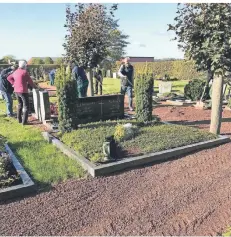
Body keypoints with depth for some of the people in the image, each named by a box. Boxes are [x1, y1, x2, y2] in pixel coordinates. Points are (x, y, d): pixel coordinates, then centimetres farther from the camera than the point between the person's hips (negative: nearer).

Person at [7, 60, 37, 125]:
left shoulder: (15, 72, 9)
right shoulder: (24, 72, -13)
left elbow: (9, 78, 23)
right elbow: (30, 81, -8)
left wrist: (14, 83, 17)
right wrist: (35, 87, 6)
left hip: (16, 91, 8)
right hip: (23, 91, -7)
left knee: (20, 104, 21)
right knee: (26, 106, 0)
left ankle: (19, 119, 26)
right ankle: (24, 121, -2)